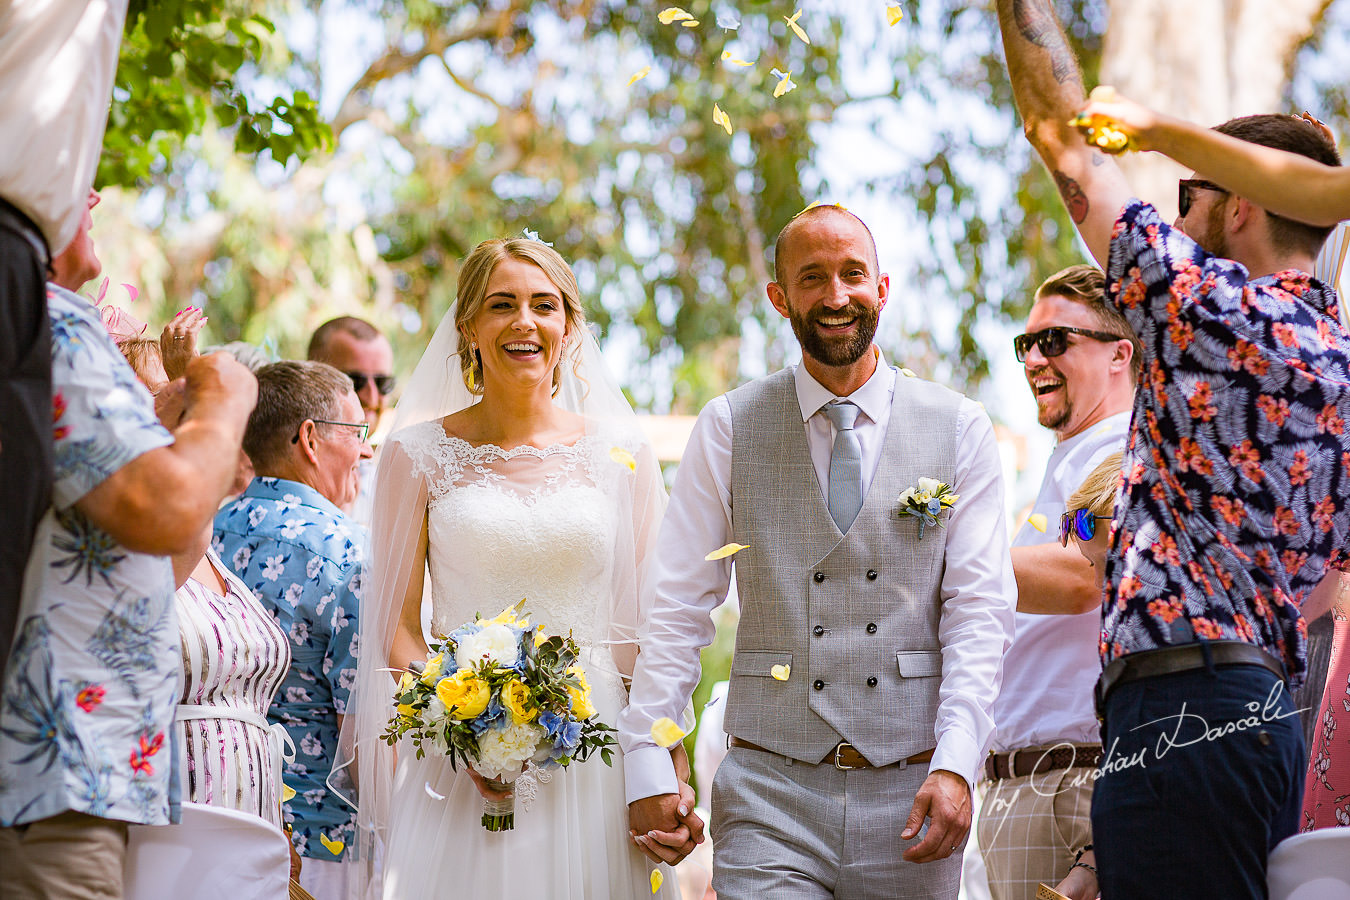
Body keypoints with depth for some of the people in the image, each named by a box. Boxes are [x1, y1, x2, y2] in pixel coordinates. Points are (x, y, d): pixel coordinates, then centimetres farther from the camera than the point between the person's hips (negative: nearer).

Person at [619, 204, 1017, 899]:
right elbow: (678, 607, 3)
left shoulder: (959, 430, 5)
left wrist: (955, 766, -11)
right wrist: (647, 766, -5)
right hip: (770, 794, -1)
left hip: (913, 793, 1)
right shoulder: (729, 428, 5)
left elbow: (979, 610, 0)